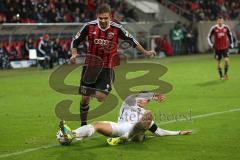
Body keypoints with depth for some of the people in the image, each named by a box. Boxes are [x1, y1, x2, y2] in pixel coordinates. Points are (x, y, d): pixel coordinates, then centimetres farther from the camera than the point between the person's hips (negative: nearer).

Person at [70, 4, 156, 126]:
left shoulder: (116, 28, -8)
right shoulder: (89, 26, -6)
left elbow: (131, 40, 8)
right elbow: (75, 41, 7)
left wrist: (145, 52, 14)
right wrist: (74, 54, -10)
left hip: (107, 68, -2)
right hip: (90, 66, 2)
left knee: (100, 96, -17)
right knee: (85, 98, 5)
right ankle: (83, 124, 24)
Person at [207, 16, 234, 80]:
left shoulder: (226, 27, -1)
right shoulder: (213, 28, -8)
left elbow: (230, 35, 14)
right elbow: (209, 37, 2)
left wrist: (231, 44, 10)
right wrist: (211, 45, -5)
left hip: (225, 47, 1)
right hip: (217, 48, -1)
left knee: (227, 60, -13)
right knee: (218, 62, 5)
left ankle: (225, 73, 6)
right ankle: (221, 76, 17)